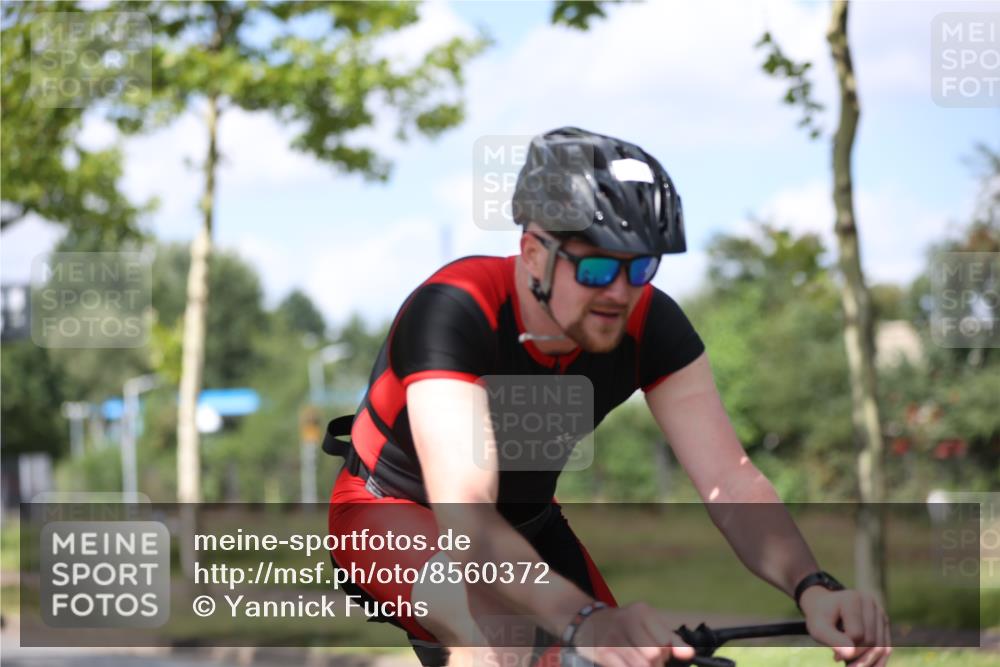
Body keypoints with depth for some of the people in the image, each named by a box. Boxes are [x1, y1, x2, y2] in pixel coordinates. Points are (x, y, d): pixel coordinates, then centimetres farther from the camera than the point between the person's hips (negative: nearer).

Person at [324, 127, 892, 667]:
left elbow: (731, 482, -26)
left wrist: (814, 588, -47)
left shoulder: (651, 325, -20)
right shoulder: (454, 312, -35)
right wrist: (588, 621, -62)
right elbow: (464, 516, -46)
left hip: (526, 522, 6)